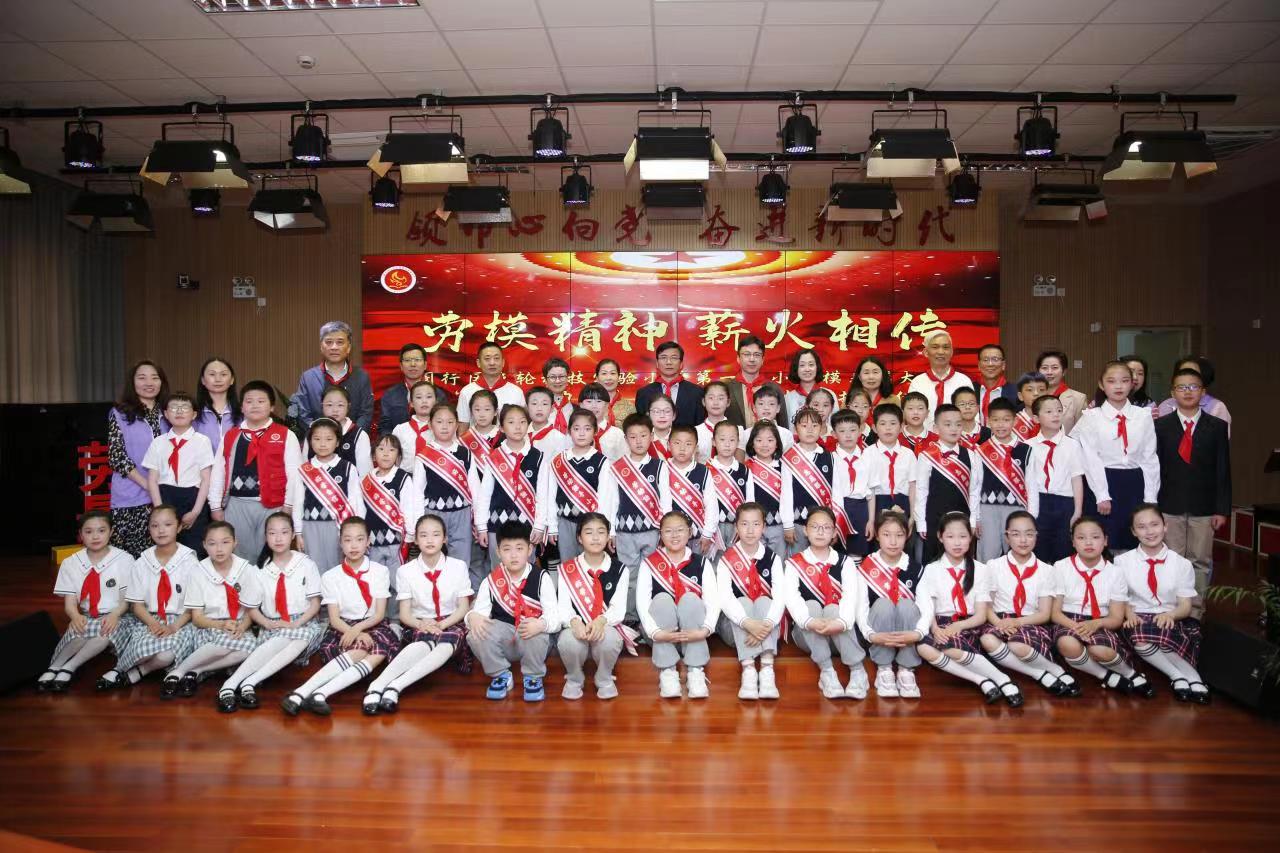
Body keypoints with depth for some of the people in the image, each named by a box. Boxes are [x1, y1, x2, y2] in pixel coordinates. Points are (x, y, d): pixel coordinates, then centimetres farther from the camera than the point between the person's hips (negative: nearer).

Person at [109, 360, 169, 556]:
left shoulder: (167, 414, 12)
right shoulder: (120, 414, 2)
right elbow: (117, 457, -5)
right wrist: (148, 486, -13)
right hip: (131, 499, -3)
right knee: (129, 557, -3)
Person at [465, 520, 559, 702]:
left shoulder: (541, 578, -8)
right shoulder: (491, 581, -1)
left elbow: (553, 614, -15)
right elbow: (479, 611, -6)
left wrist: (541, 624, -38)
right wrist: (472, 617, -31)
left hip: (532, 637, -2)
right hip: (503, 641, 2)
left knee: (537, 634, -36)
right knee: (475, 635, -26)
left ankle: (533, 677, -4)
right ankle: (501, 675, 1)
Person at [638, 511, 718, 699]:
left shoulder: (702, 563, 1)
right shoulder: (649, 563, -1)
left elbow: (713, 600, -11)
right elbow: (641, 602, -12)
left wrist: (705, 630, -29)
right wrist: (655, 633, -28)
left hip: (692, 633, 0)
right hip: (662, 634, 0)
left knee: (691, 598, -27)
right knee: (662, 598, -27)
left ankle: (695, 672, -24)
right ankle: (667, 672, -24)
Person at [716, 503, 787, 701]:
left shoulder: (773, 558, -1)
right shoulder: (727, 560, -6)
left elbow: (780, 596, -16)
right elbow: (724, 598, -22)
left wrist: (767, 625, -36)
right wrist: (748, 624, -39)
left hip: (767, 628, 1)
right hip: (736, 627, -1)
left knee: (764, 601, -27)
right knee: (743, 602, -28)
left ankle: (767, 669, -40)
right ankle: (748, 669, -40)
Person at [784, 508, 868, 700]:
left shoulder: (844, 562, 5)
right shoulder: (794, 563, 2)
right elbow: (791, 597, -16)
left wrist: (842, 622, -36)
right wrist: (810, 622, -37)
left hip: (839, 635, 0)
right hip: (808, 636, 0)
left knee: (832, 609, -29)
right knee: (812, 605, -27)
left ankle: (857, 670, -22)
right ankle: (826, 671, -27)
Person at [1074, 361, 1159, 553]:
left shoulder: (1144, 417, 6)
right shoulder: (1091, 417, -1)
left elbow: (1150, 458, 5)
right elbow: (1091, 459, -6)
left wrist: (1150, 498, 0)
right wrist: (1102, 496, -11)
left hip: (1135, 485, 2)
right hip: (1103, 482, -2)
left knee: (1132, 546, 7)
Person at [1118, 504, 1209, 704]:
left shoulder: (1181, 564, 6)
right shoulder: (1122, 562, 5)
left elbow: (1185, 606, 4)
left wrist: (1170, 615, -19)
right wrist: (1129, 613, -15)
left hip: (1171, 621, 0)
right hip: (1138, 620, 0)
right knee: (1139, 637, -38)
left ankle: (1180, 676, -17)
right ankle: (1189, 675, -22)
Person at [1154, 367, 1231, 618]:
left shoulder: (1218, 427, 4)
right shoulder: (1160, 426, 2)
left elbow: (1223, 471, 2)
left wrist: (1222, 510, -2)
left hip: (1203, 508, 1)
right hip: (1169, 506, -1)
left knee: (1200, 561, 7)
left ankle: (1195, 613, 16)